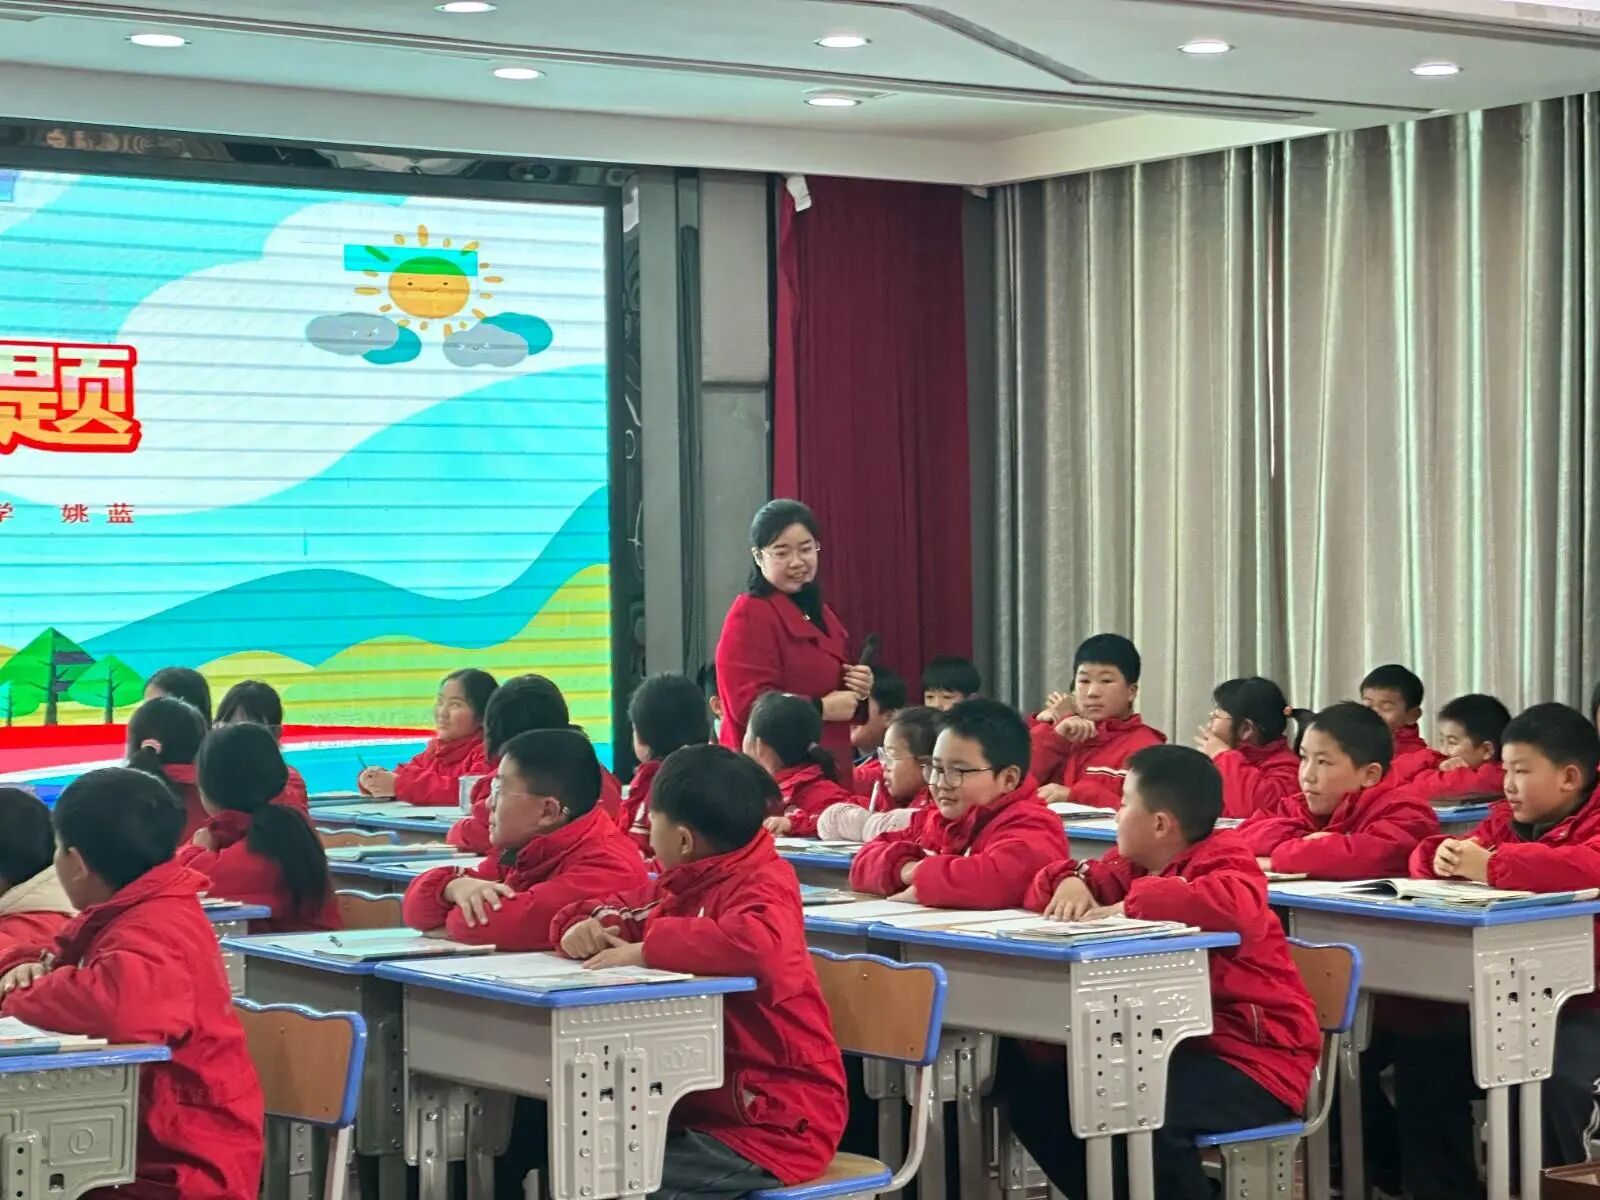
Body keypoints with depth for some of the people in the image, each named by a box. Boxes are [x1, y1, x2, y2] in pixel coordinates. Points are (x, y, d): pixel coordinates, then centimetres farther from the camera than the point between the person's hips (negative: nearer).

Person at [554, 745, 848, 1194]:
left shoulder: (763, 885, -15)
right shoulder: (682, 887, 11)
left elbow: (760, 943, -37)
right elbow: (619, 910, 26)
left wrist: (646, 951, -27)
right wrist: (585, 926, 0)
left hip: (775, 1121, -8)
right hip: (701, 1104, 8)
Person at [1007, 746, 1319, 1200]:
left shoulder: (1223, 858, -11)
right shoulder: (1132, 867, 12)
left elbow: (1237, 906, -36)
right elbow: (1044, 893, 22)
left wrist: (1132, 906, -27)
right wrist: (1072, 882, -3)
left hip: (1250, 1056, -8)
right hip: (1174, 1044, 8)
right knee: (1038, 1091, -4)